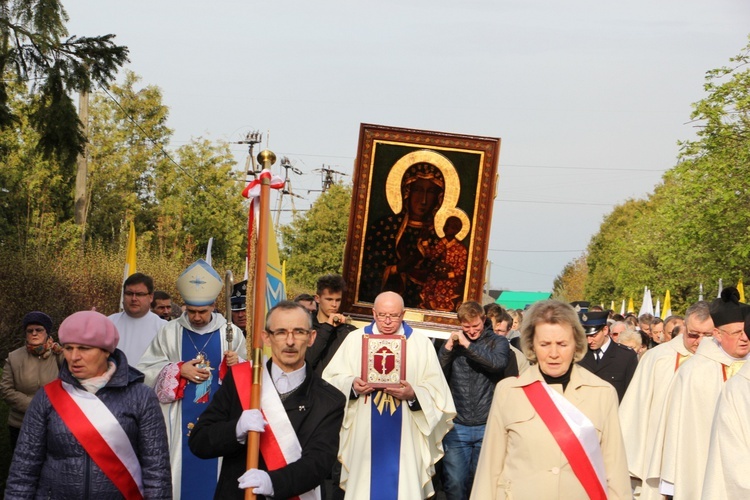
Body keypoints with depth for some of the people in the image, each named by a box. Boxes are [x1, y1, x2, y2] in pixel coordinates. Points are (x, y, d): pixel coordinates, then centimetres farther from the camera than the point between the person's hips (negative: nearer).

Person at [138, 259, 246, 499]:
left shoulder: (231, 333, 1)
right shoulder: (170, 332, 2)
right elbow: (146, 371, 1)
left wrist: (236, 365, -17)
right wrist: (179, 370, -12)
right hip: (179, 422, 0)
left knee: (212, 471, 3)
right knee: (182, 471, 3)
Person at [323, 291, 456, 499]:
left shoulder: (421, 342, 3)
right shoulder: (355, 339, 6)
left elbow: (436, 391, -2)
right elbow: (332, 380, 2)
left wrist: (413, 394, -21)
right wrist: (352, 385, -18)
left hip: (404, 438, -1)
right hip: (364, 435, 1)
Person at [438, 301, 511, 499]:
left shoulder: (497, 341, 4)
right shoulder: (454, 343, 9)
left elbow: (498, 362, -19)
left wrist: (468, 344, -16)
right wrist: (448, 347, -11)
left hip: (487, 427, -1)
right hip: (457, 427, 1)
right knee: (454, 484, -1)